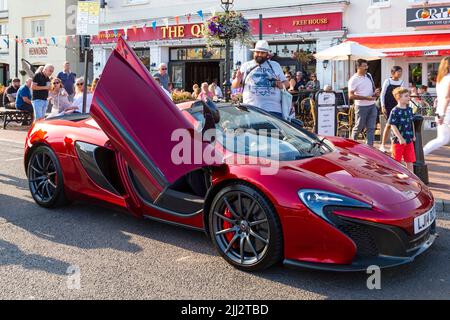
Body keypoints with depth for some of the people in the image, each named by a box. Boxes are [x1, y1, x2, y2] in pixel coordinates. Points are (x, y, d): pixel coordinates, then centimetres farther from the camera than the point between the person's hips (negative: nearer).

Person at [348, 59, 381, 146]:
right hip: (361, 107, -6)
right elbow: (351, 96, -16)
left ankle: (370, 146, 5)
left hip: (372, 106, 6)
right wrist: (366, 98, -20)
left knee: (371, 128, 2)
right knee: (359, 127, 5)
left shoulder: (368, 76, 11)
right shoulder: (354, 79, -11)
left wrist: (376, 92, 0)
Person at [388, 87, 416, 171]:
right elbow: (393, 126, -15)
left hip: (409, 140, 6)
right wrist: (400, 138, -18)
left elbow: (412, 123, 17)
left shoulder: (409, 109, 6)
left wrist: (413, 135, 15)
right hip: (398, 140, -6)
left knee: (410, 161, 10)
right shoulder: (395, 111, -14)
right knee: (396, 161, 4)